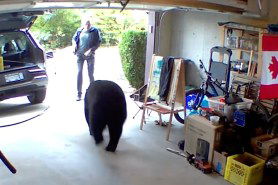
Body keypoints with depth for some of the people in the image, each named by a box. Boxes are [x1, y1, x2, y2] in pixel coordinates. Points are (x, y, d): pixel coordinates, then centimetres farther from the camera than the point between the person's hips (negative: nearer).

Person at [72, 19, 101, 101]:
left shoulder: (95, 31, -3)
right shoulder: (79, 31, 4)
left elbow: (98, 42, -3)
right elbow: (74, 39, 18)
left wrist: (91, 50, -14)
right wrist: (75, 45, -2)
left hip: (90, 55, -1)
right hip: (80, 54, 2)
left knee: (90, 74, 3)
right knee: (79, 73, -2)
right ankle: (79, 93, 4)